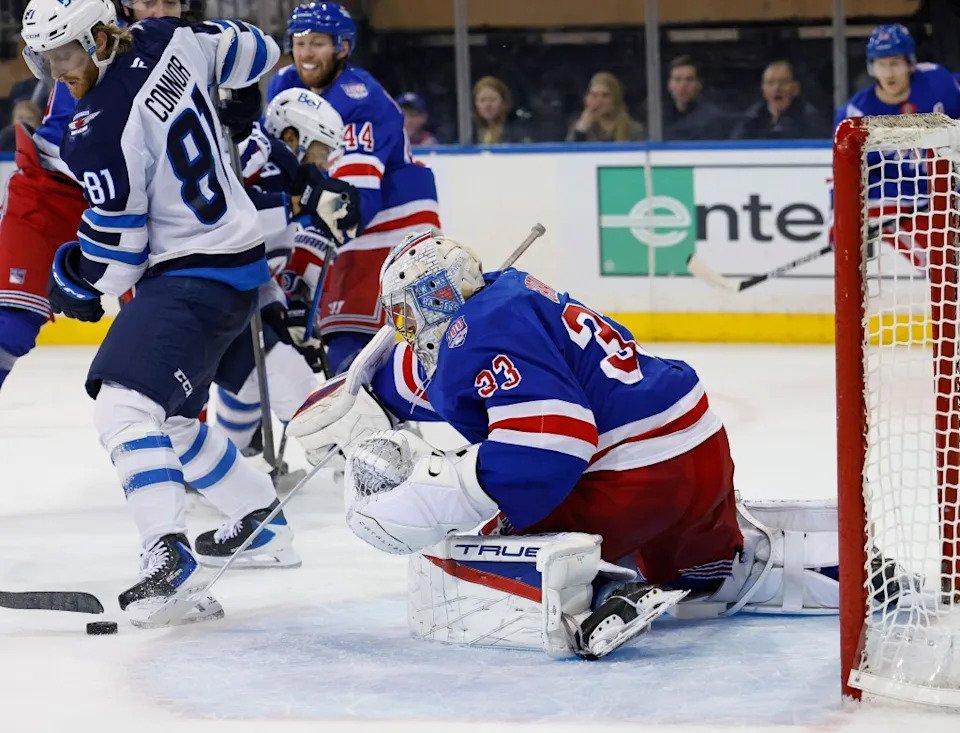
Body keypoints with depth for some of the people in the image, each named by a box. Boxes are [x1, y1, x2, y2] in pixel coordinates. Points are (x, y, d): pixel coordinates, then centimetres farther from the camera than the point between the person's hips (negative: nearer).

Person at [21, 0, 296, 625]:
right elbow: (252, 51, 18)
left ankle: (171, 560, -40)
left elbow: (115, 251, -16)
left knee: (125, 403, -25)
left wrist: (74, 283, 6)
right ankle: (263, 523, 37)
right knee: (172, 415, 24)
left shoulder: (103, 132, -23)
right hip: (238, 249, 10)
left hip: (195, 277, -10)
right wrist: (237, 109, 39)